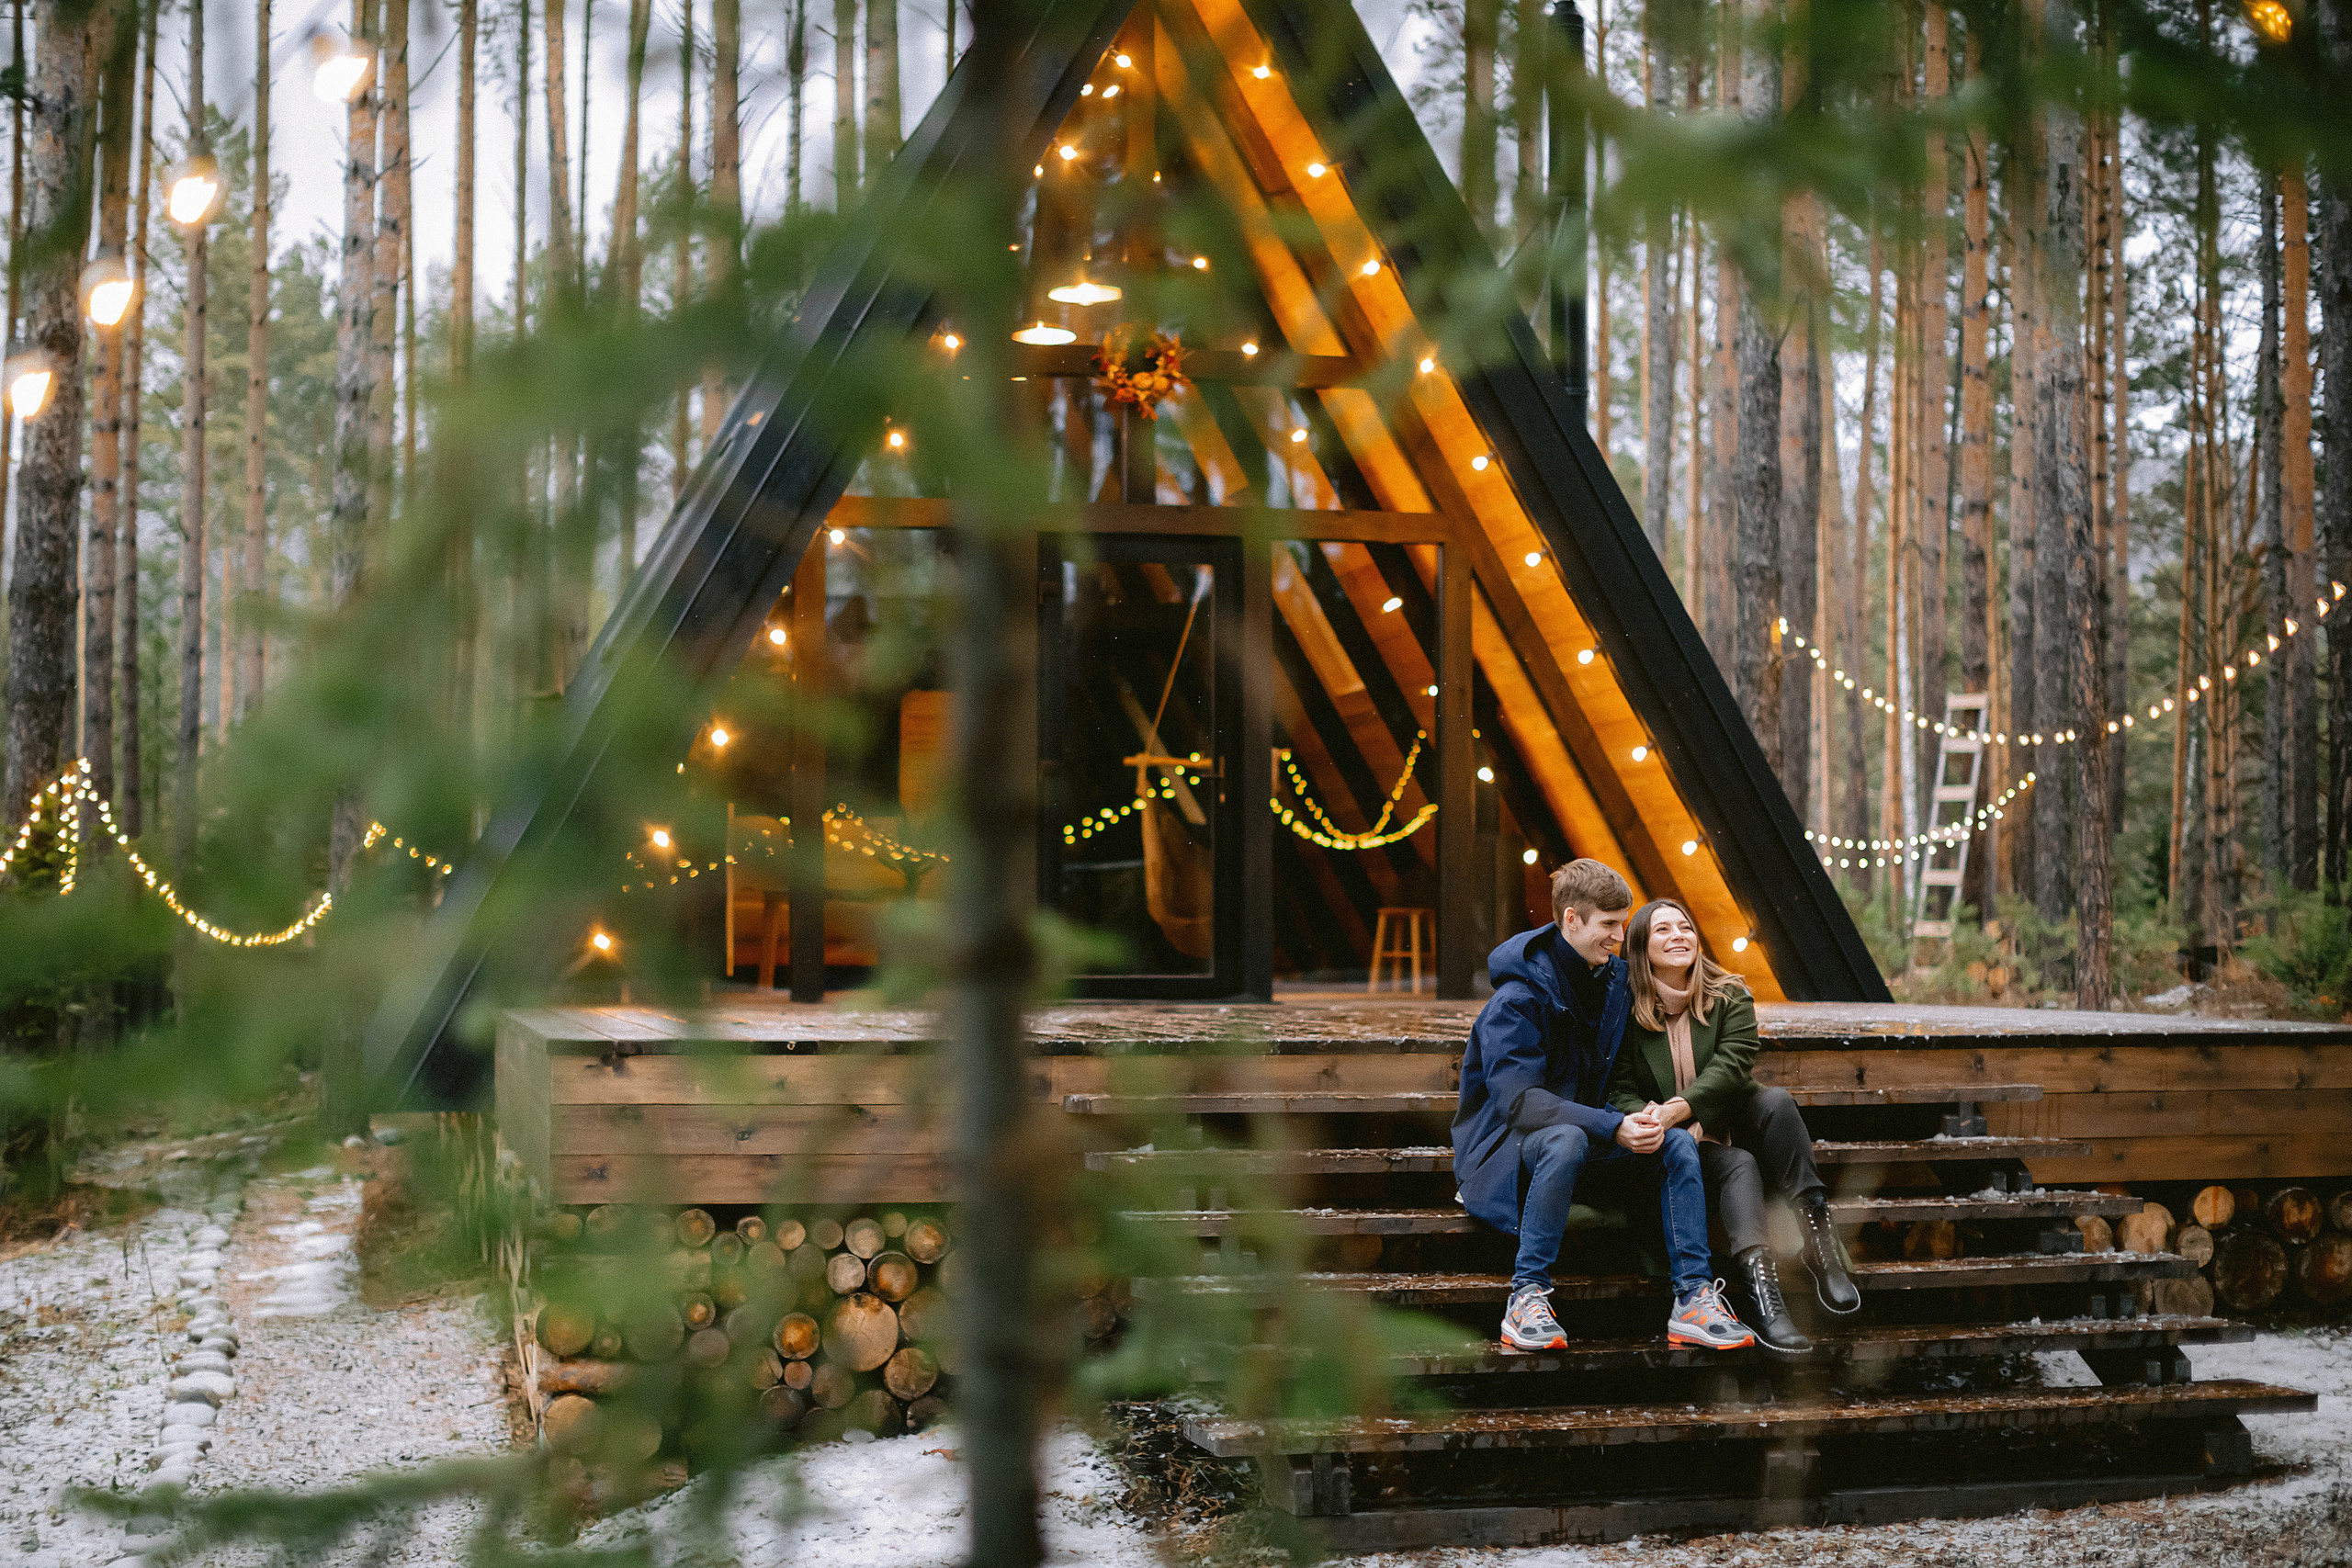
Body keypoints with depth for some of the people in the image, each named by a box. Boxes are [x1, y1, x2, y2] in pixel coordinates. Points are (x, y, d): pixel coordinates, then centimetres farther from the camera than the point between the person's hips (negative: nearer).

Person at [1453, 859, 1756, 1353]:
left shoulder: (1616, 982, 4)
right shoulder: (1518, 998, -19)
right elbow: (1518, 1099, -28)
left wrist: (1640, 1117, -9)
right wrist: (1613, 1128, -35)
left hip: (1583, 1124, 7)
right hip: (1505, 1142, -7)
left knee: (1678, 1142, -17)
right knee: (1566, 1141, -39)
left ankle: (1694, 1298, -19)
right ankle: (1527, 1298, -34)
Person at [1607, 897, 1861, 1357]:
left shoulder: (1730, 996, 7)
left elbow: (1731, 1064, -10)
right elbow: (1621, 1090, -1)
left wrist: (1681, 1108, -29)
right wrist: (1646, 1115, -27)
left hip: (1732, 1125, 2)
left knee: (1776, 1101, -29)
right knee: (1739, 1165, -33)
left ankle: (1820, 1244, -33)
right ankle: (1758, 1283, -54)